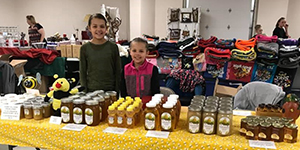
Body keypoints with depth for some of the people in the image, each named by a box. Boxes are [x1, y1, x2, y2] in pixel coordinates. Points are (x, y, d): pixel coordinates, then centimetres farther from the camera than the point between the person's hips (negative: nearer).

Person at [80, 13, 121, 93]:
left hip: (110, 90, 0)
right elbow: (83, 72, 2)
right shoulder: (85, 48, -2)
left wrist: (116, 91, -2)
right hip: (91, 90, 0)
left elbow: (117, 71, 1)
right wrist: (85, 92, -1)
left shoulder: (113, 47, -3)